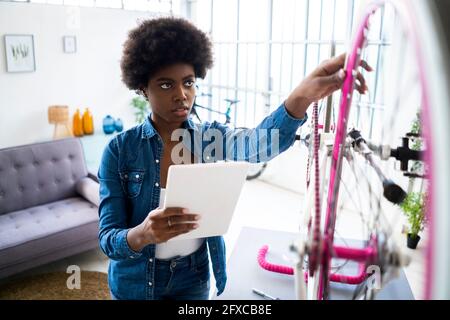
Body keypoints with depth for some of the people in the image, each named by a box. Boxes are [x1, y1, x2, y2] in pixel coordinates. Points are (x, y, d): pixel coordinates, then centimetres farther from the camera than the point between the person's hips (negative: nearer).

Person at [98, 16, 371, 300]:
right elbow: (108, 240, -18)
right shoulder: (120, 150, -16)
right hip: (135, 283, -1)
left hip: (194, 278, 1)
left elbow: (259, 144, -33)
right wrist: (143, 234, -41)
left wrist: (302, 97, -52)